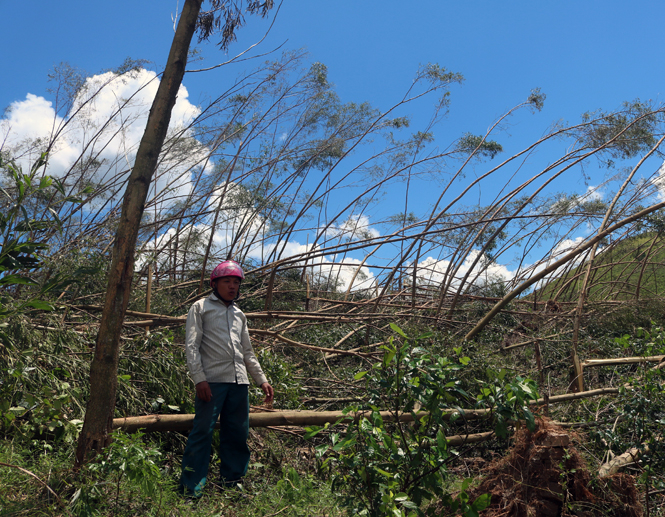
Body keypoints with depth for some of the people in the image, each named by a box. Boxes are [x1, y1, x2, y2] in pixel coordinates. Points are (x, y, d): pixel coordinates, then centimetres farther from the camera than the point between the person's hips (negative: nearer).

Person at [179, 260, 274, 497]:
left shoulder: (239, 314, 23)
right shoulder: (201, 307, 7)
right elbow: (192, 346, -2)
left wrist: (262, 379, 18)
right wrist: (199, 379, -14)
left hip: (239, 381, 6)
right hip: (212, 380, -6)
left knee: (238, 433, 6)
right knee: (203, 431, -8)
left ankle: (231, 482, 17)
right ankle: (191, 488, -3)